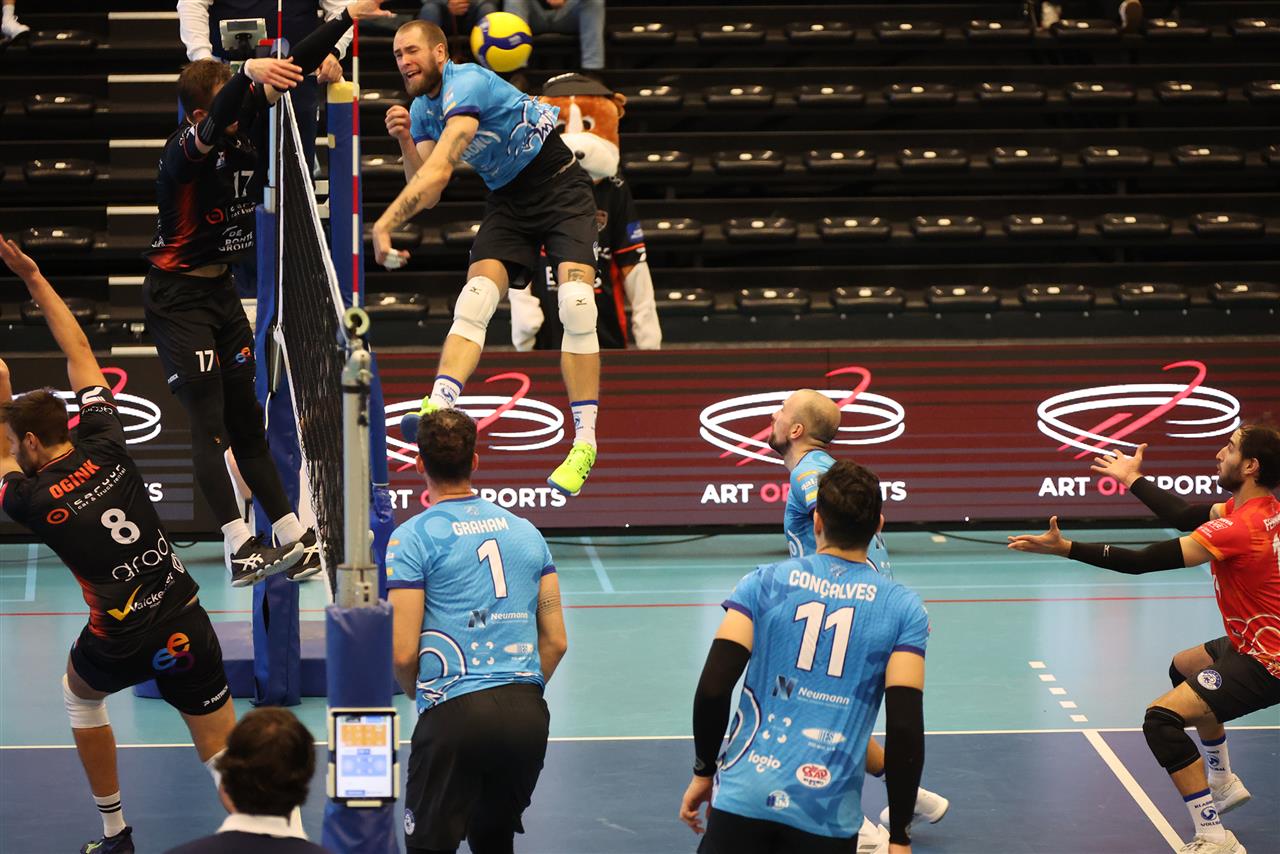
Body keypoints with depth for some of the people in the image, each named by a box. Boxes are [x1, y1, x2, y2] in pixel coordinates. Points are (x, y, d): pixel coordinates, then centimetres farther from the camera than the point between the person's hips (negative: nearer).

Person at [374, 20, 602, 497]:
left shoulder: (465, 84, -24)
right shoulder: (421, 108, 4)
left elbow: (438, 172, -33)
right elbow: (426, 193, 1)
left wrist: (384, 225, -35)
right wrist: (405, 142, -14)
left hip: (559, 187, -7)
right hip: (508, 202, 7)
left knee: (576, 305, -21)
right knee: (474, 300, -15)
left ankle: (584, 444, -16)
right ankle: (437, 412, -32)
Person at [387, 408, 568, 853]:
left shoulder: (412, 538, -2)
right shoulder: (526, 532, 13)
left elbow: (403, 652, -6)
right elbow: (556, 641, 13)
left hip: (455, 716, -5)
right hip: (529, 713, 5)